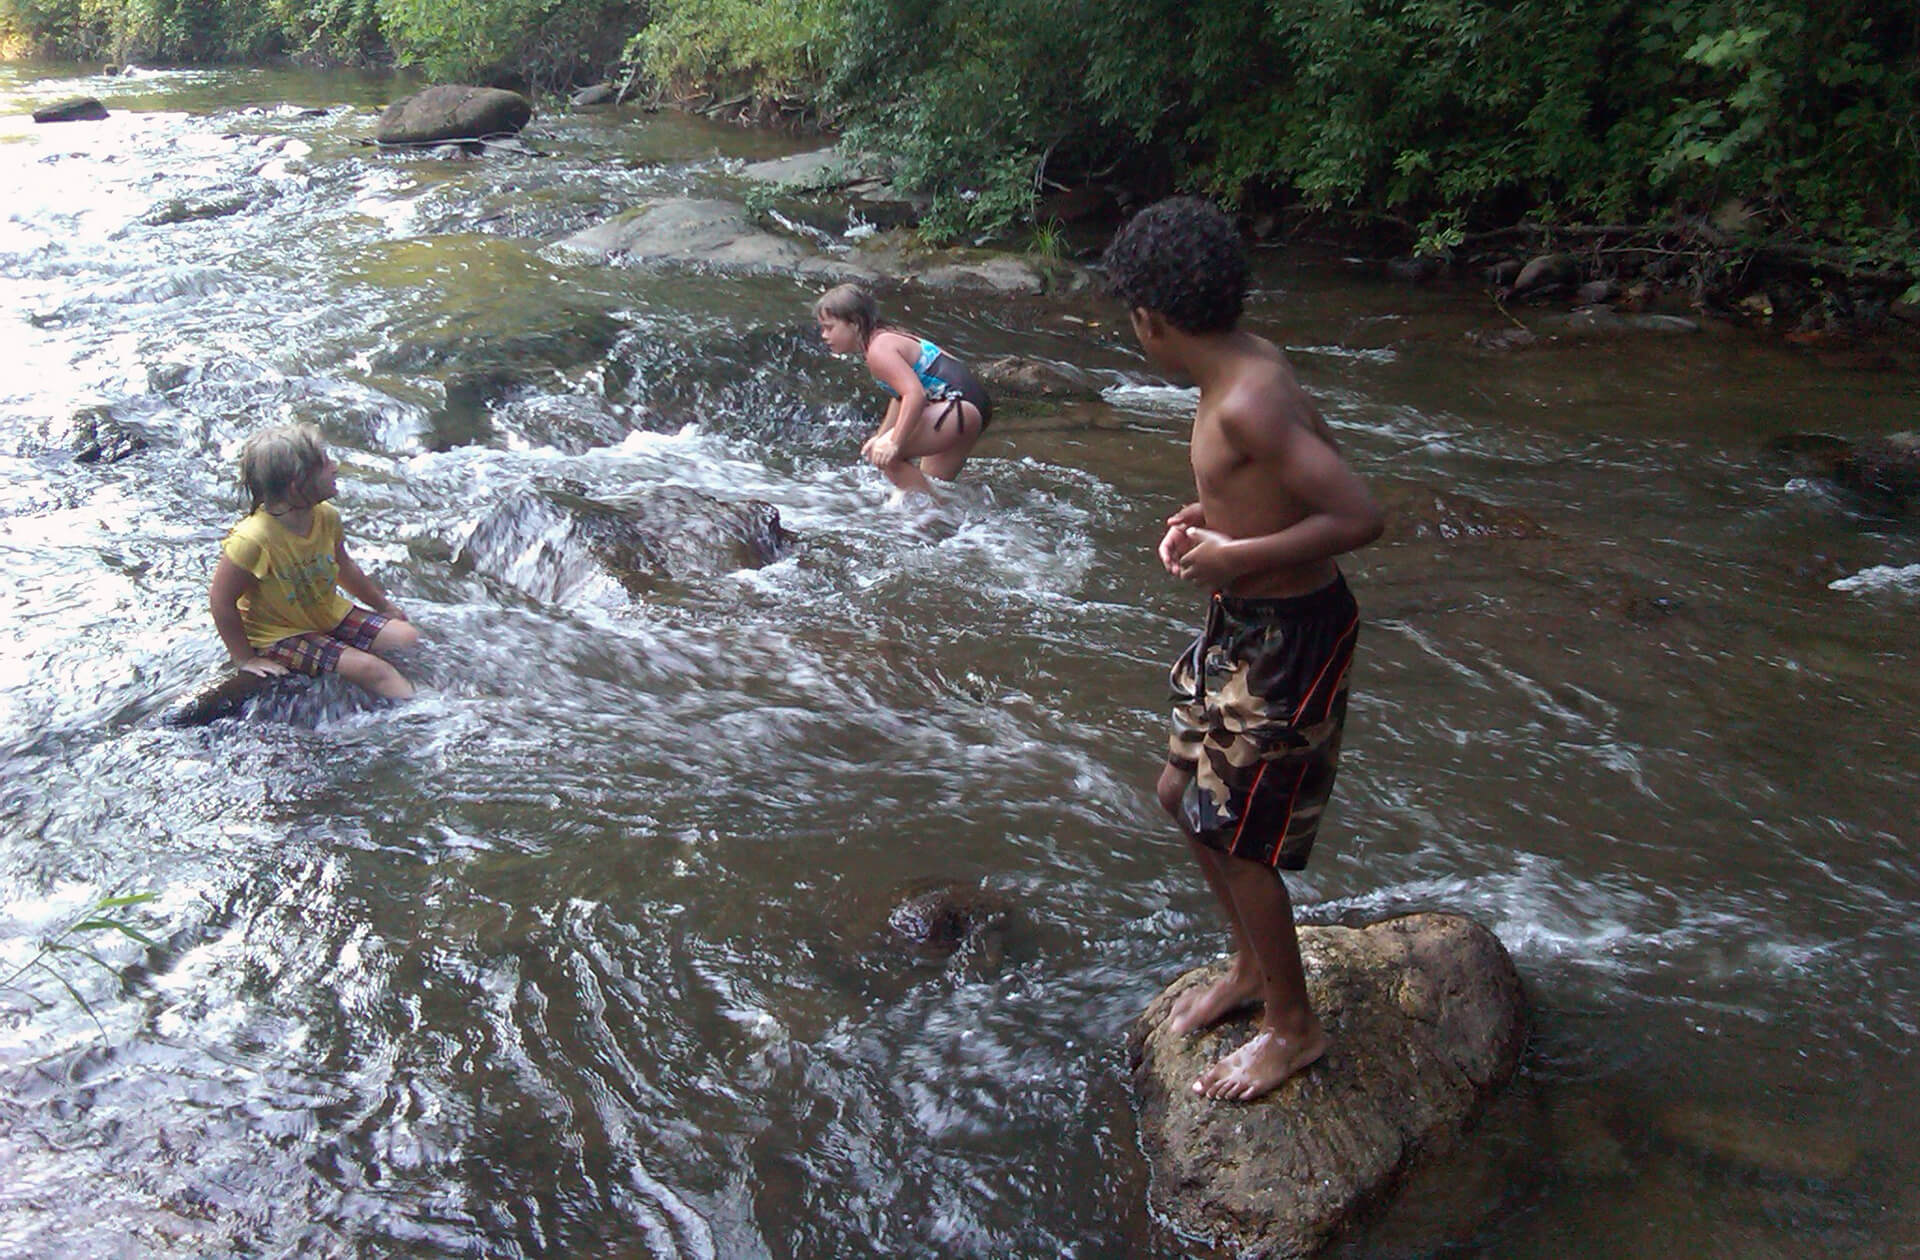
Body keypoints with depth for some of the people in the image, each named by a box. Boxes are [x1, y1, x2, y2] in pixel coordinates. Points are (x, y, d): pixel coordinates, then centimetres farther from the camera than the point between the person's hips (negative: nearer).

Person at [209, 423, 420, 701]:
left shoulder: (326, 516, -9)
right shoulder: (252, 540, -31)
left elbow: (344, 568, 10)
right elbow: (221, 600, -21)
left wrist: (385, 606, 19)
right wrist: (246, 659, -15)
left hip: (331, 615, 8)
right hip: (280, 634, -7)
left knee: (408, 638, -6)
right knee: (366, 667, -22)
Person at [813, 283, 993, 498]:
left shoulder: (879, 350, -15)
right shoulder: (886, 339, 17)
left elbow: (915, 394, -28)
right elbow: (902, 396, 27)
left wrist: (894, 443, -28)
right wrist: (881, 436, 24)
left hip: (961, 407, -11)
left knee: (883, 454, -16)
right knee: (930, 485, 22)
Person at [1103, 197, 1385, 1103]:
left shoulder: (1246, 405, -28)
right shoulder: (1246, 364, 2)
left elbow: (1360, 516, -31)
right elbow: (1308, 471, 16)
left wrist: (1238, 556, -23)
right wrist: (1209, 514, 5)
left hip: (1287, 637, -10)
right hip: (1244, 623, 10)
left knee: (1232, 832, 4)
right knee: (1183, 793, 20)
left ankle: (1292, 1025, 25)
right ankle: (1252, 967, 41)